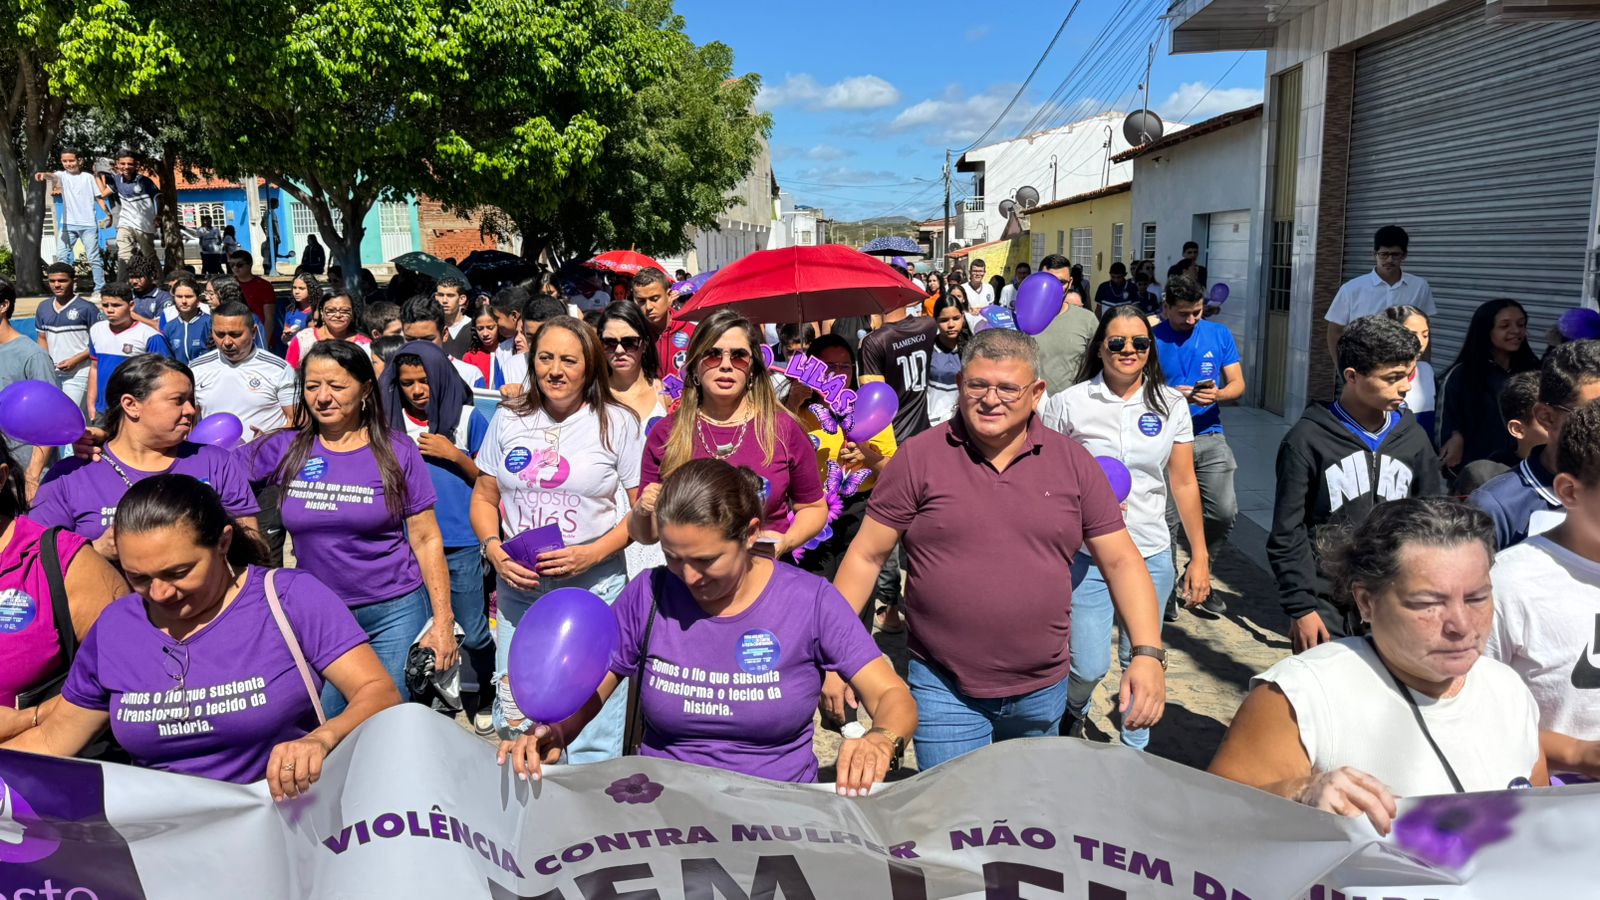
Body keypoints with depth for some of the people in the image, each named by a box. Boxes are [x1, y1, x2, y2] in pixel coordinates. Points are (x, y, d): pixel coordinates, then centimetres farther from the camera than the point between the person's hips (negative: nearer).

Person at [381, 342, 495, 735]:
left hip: (461, 544, -2)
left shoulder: (467, 418, 0)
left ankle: (480, 698, 27)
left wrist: (454, 454, -12)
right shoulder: (391, 422, 5)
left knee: (473, 632, 5)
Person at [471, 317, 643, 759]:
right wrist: (494, 549, -5)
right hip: (519, 587, 3)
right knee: (514, 726, 11)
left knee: (592, 738, -2)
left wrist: (594, 553, -15)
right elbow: (484, 497, 14)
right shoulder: (508, 419, 8)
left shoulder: (618, 423, -1)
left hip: (594, 587, -3)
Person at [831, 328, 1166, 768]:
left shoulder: (1073, 462, 0)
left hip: (1042, 691, 3)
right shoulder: (918, 458, -7)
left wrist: (1148, 653, -11)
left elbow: (1121, 561, 1)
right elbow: (865, 556, -4)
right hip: (943, 691, -3)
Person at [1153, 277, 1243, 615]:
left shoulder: (1219, 335, 9)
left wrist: (1217, 395, -14)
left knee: (1225, 512, -4)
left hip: (1210, 437, 3)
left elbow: (1237, 384, 8)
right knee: (1168, 519, -1)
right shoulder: (1153, 339, 0)